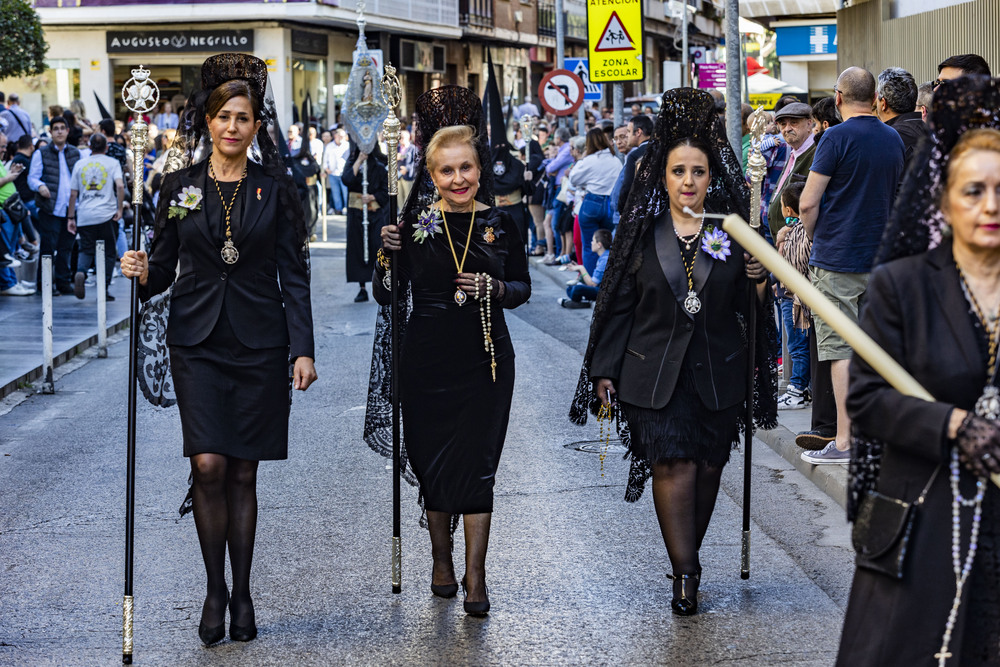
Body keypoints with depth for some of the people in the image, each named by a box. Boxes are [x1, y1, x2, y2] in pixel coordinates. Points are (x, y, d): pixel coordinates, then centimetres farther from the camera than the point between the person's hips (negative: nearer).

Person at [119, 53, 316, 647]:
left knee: (243, 472, 4)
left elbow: (294, 275, 2)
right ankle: (215, 590, 6)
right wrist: (142, 273, -13)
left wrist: (303, 348, -4)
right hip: (198, 342, 1)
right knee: (209, 465, -10)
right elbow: (165, 266, 10)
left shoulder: (275, 188, 2)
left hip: (259, 344, 0)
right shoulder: (181, 186, 5)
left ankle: (242, 593, 15)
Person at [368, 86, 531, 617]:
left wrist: (495, 288, -11)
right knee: (433, 460, 8)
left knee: (477, 463, -3)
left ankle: (474, 577, 2)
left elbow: (522, 288, 10)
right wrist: (388, 254, -17)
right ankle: (441, 562, 26)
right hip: (427, 358, 0)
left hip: (487, 359, 0)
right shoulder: (414, 223, -3)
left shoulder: (500, 225, 1)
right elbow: (385, 295, 0)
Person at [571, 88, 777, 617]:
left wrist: (760, 283, -16)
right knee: (673, 463, -12)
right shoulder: (642, 231, 2)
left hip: (718, 375, 1)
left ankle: (686, 559, 26)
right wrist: (605, 370, 3)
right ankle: (686, 573, -8)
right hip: (655, 373, -1)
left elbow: (751, 310, 6)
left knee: (708, 465, 7)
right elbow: (618, 302, 6)